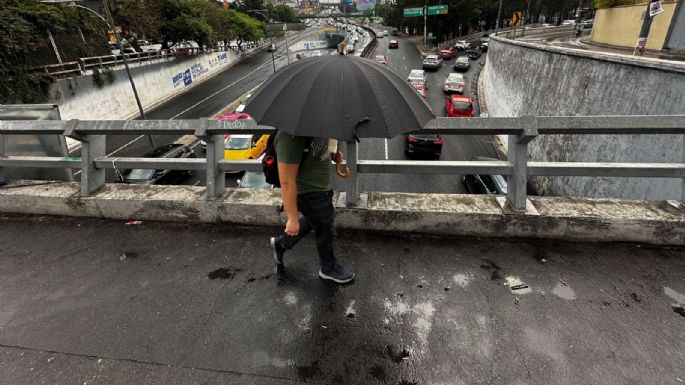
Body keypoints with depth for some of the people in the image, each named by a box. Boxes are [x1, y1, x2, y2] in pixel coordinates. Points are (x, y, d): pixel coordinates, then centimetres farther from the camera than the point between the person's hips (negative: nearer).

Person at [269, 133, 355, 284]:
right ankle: (329, 268, 42)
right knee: (325, 229, 14)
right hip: (310, 194, -8)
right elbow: (287, 182, -30)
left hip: (318, 187, 8)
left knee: (313, 220, 30)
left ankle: (281, 244, 48)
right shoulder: (290, 137, -34)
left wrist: (332, 154, -4)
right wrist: (292, 218, -24)